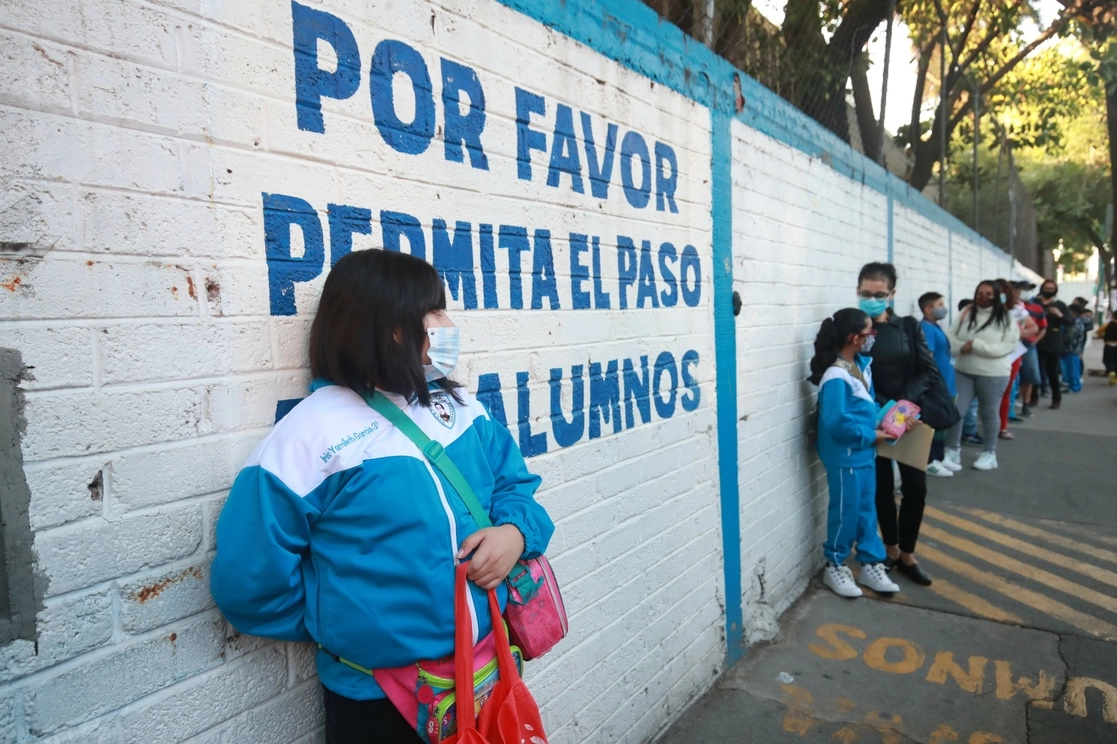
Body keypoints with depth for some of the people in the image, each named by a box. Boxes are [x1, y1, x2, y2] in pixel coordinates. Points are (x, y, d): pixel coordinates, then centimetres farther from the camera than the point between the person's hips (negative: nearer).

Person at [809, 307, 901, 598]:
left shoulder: (862, 364, 4)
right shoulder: (836, 377, -25)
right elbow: (838, 423, -26)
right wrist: (871, 435, -17)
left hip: (865, 452, 9)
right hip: (845, 456, -9)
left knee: (867, 510, 17)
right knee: (846, 512, 6)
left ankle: (870, 565, 31)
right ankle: (834, 567, 24)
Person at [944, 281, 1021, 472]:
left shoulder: (1005, 318, -6)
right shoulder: (966, 313, 4)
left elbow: (1007, 347, -14)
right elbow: (951, 334, 3)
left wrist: (976, 345, -22)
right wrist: (962, 346, -18)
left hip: (993, 374, -3)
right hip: (963, 371, 3)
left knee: (989, 414, 9)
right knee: (955, 409, -1)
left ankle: (989, 453, 24)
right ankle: (953, 450, 13)